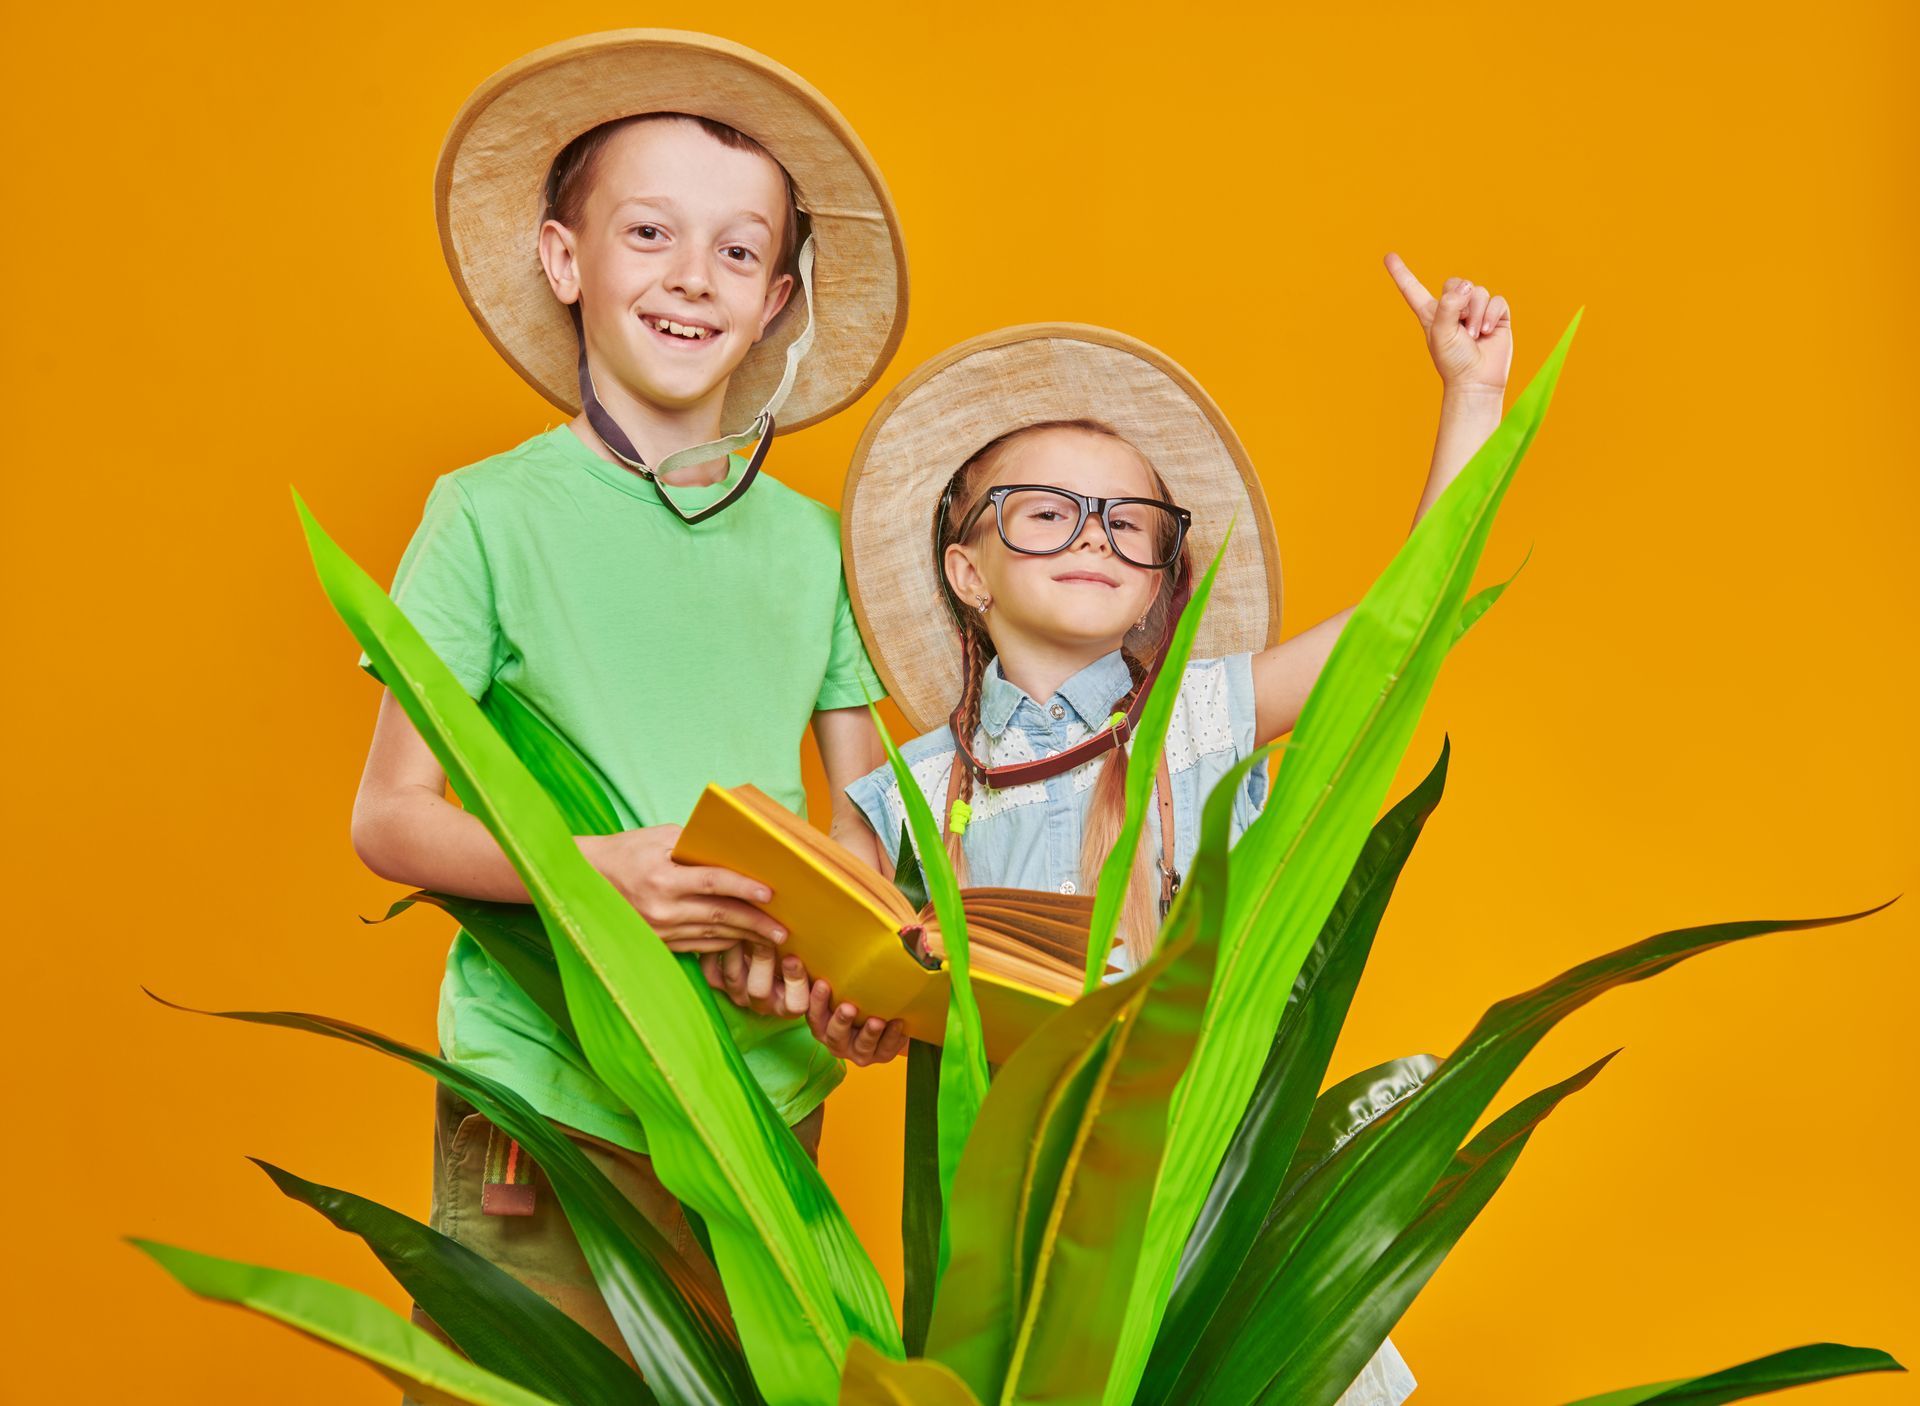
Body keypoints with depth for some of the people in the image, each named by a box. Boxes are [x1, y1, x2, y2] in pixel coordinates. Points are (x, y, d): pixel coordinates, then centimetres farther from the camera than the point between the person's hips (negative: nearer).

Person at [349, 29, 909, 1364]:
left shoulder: (811, 538, 8)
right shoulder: (492, 513, -3)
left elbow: (867, 812, 12)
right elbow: (389, 815, -4)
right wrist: (591, 868, -21)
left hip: (771, 1094, 4)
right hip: (550, 1098, -3)